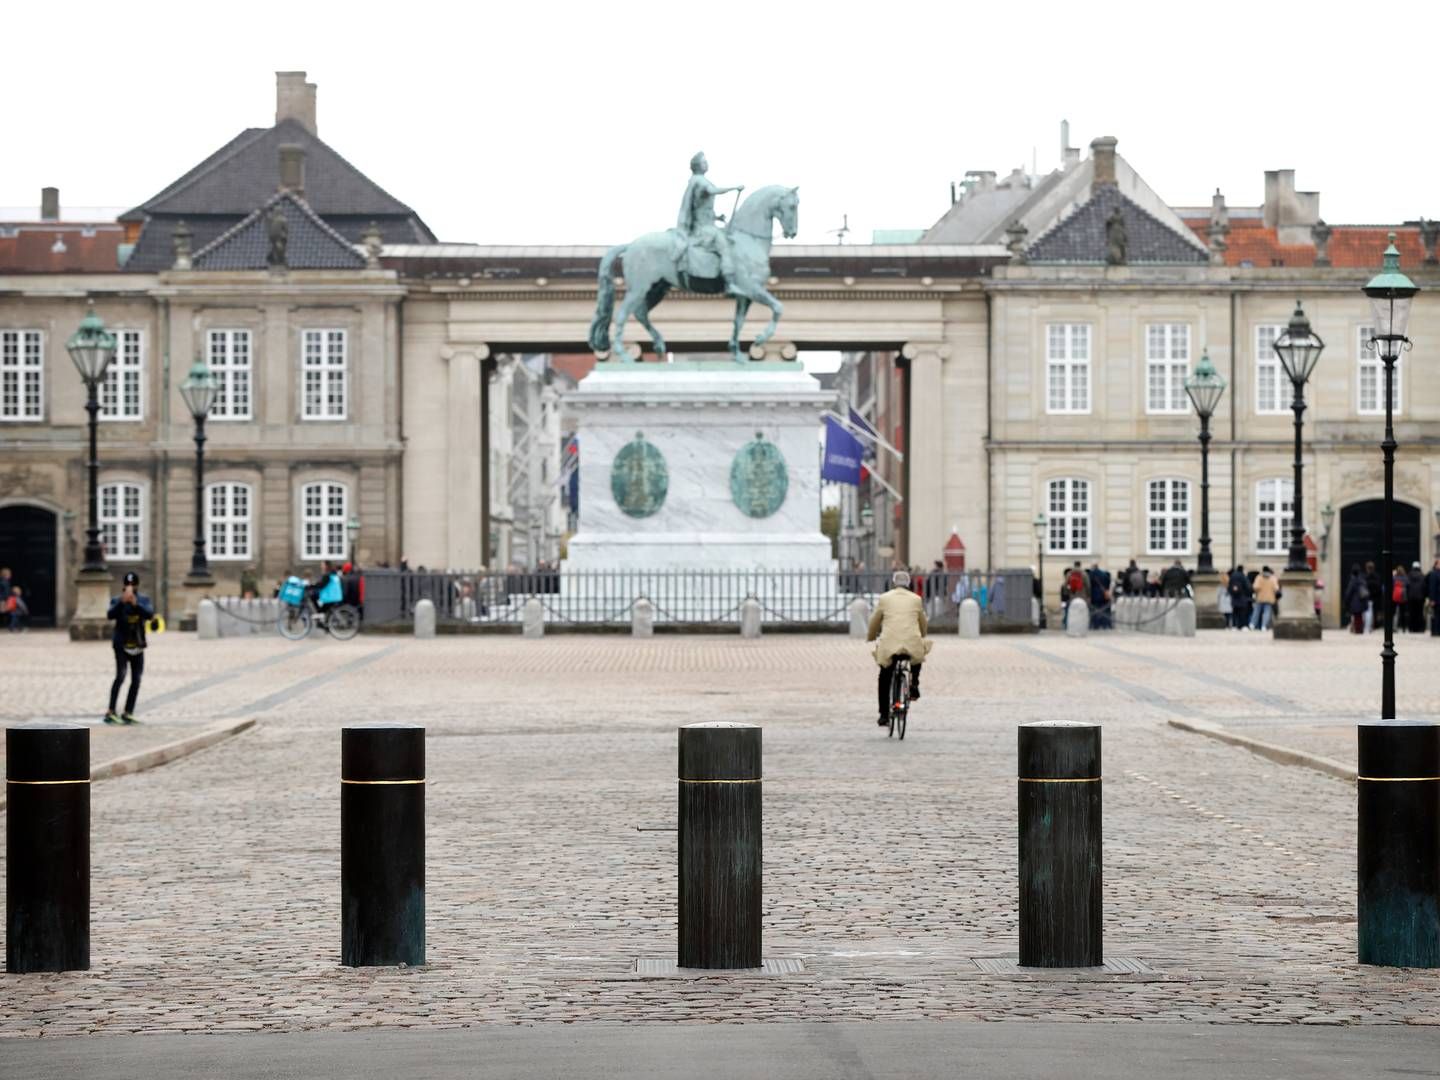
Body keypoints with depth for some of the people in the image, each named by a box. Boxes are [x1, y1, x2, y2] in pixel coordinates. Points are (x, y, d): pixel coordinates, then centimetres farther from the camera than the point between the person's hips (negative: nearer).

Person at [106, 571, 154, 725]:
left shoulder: (144, 600, 3)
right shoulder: (117, 601, -3)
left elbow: (150, 614, -15)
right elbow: (110, 615, -21)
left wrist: (136, 604, -31)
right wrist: (122, 602, -35)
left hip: (138, 646, 4)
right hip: (121, 644, -4)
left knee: (136, 680, 6)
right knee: (120, 676, -18)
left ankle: (127, 713, 15)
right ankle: (110, 711, -19)